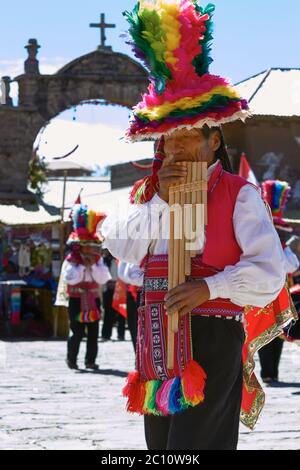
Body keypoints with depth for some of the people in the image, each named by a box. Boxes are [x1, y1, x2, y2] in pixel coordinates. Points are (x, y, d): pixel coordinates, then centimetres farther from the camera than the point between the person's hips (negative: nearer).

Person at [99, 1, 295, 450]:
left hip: (213, 338, -6)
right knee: (160, 443, 12)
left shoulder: (238, 194, -3)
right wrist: (160, 201, -11)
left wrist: (210, 287, -24)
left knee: (193, 443, -13)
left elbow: (269, 270, -12)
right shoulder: (146, 193, 14)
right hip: (158, 340, 6)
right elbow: (122, 248, -1)